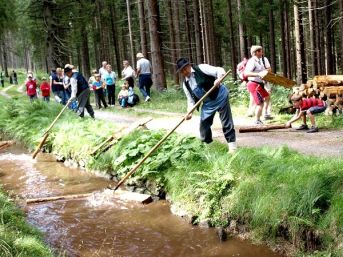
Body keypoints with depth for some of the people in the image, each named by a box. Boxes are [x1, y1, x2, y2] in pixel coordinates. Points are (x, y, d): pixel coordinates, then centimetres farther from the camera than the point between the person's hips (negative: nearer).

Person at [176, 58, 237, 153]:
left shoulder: (201, 68, -12)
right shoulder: (186, 84, 4)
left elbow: (220, 70, -15)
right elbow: (191, 100, 6)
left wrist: (218, 79, -36)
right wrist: (189, 112, -10)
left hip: (219, 96, -6)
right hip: (208, 103, 6)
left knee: (226, 121, -3)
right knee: (204, 124, 6)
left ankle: (232, 145, 6)